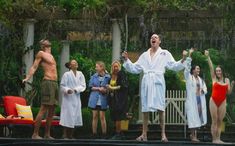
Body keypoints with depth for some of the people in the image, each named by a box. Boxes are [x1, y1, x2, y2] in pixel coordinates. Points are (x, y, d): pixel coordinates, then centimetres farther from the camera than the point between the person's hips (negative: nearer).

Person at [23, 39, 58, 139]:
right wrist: (27, 78, -16)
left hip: (55, 83, 9)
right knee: (43, 109, -13)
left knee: (52, 111, 7)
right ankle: (35, 134, -12)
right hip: (47, 82, -9)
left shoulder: (50, 55, 22)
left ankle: (47, 134, 11)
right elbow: (34, 67, -3)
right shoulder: (41, 53, 0)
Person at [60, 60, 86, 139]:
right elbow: (62, 86, -8)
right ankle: (65, 136, -4)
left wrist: (76, 89, -15)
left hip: (76, 98, 5)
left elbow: (83, 85, 1)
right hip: (68, 98, -5)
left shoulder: (80, 74, 6)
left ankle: (70, 135, 14)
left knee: (75, 116, 6)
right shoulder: (67, 74, -6)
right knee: (68, 116, -8)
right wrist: (67, 90, -26)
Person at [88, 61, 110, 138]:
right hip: (94, 100, 2)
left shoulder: (107, 77, -2)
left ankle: (104, 135, 5)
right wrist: (99, 88, -11)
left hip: (103, 100, -2)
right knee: (95, 116, 4)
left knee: (102, 117, -1)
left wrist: (105, 90, -17)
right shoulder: (94, 76, 6)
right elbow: (90, 86, 1)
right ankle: (94, 135, 9)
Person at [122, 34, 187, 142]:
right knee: (145, 109, 2)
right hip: (146, 83, 3)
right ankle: (144, 134, 6)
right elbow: (134, 68, 18)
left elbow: (174, 66, 1)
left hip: (158, 82, -3)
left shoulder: (165, 54, 9)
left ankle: (163, 134, -6)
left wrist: (183, 59, -15)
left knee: (160, 108, -8)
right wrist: (126, 60, 7)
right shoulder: (144, 55, 18)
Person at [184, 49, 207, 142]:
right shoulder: (189, 77, 1)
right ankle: (193, 136, -6)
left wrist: (203, 90, -4)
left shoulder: (200, 79, 17)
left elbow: (205, 88, 21)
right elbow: (187, 67, -11)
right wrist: (189, 55, -16)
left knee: (198, 116, 3)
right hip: (191, 99, -6)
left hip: (199, 100, 6)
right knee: (193, 117, -9)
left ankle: (194, 134, 12)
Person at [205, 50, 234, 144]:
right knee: (214, 121, -4)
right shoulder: (214, 78, 3)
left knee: (220, 121, 1)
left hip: (222, 102, 2)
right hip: (214, 101, -2)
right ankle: (214, 139, -3)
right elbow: (211, 67, -4)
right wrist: (208, 57, -11)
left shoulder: (226, 80, 9)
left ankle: (218, 139, 3)